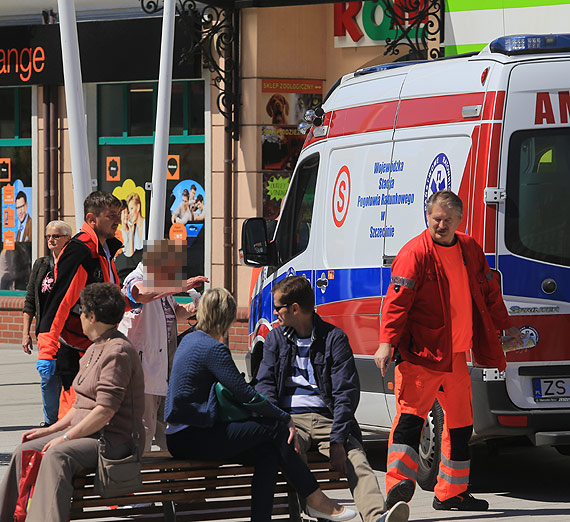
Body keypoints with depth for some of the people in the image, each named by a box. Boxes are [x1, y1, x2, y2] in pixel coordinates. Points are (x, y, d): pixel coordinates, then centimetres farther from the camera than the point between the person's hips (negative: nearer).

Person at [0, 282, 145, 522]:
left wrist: (66, 437, -20)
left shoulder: (118, 352, -15)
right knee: (25, 451, -3)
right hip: (86, 432, 10)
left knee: (58, 454, -34)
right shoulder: (94, 349, 18)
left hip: (114, 439, -10)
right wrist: (51, 430, 13)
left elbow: (106, 410, -21)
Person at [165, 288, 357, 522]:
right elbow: (246, 395, -15)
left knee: (267, 450, 2)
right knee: (275, 427, -8)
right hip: (192, 439, -10)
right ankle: (316, 499, 0)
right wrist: (286, 418, -5)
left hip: (178, 435, 10)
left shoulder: (190, 340, 16)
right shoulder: (213, 349, -15)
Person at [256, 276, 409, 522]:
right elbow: (265, 385, 9)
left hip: (326, 419, -1)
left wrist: (337, 441, -15)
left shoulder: (334, 338, 8)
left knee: (356, 460, -30)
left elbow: (347, 392, -1)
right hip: (290, 418, 1)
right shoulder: (275, 339, 19)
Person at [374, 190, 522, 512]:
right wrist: (387, 343, -25)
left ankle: (451, 493, 22)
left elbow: (489, 292, 23)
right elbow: (397, 301, -17)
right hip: (420, 353, -7)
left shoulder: (470, 250, 10)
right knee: (411, 415, -20)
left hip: (456, 355, 7)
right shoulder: (415, 253, -10)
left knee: (461, 423, 13)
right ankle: (400, 483, -26)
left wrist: (505, 326, 25)